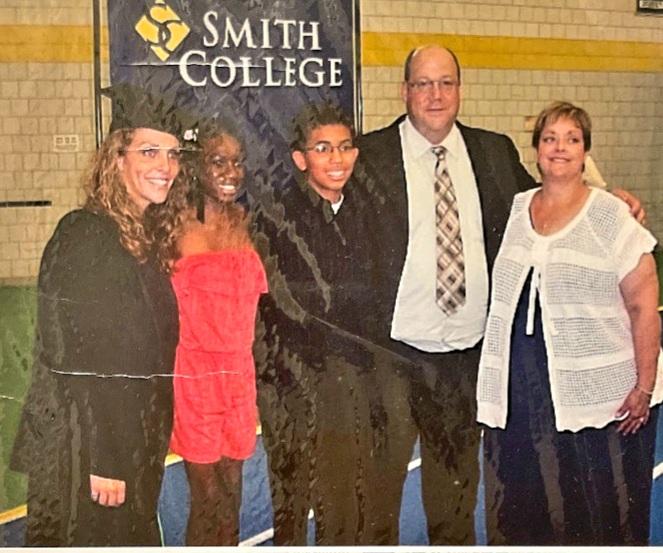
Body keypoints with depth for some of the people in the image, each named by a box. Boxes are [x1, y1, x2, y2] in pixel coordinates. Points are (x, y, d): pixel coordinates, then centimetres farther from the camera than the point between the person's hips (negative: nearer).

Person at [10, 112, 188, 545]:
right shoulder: (86, 237, -16)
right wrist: (102, 459, -21)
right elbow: (75, 356, -20)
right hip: (84, 455, -8)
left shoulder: (148, 240, 9)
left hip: (133, 446, 8)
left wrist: (137, 455, 11)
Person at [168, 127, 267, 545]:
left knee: (232, 494, 12)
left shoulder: (247, 224, 6)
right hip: (194, 374, -4)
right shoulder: (178, 227, -9)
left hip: (239, 374, 5)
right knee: (209, 500, 3)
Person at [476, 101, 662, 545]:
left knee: (601, 519, 4)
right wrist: (493, 385, 13)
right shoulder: (514, 211, 10)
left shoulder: (612, 217, -2)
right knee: (522, 512, 9)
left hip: (600, 393, -3)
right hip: (520, 393, 4)